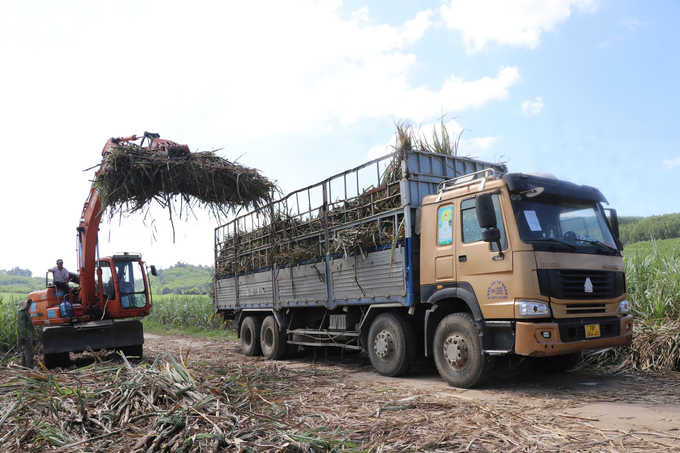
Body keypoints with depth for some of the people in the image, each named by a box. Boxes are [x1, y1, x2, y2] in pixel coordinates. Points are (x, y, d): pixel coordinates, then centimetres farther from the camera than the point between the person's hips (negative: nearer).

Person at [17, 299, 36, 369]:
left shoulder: (26, 314, 20)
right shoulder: (22, 315, -12)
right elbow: (22, 327, -20)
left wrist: (33, 338, 26)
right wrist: (23, 337, -25)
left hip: (28, 337, 11)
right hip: (26, 338, -11)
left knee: (24, 354, 14)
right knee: (29, 353, -13)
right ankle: (30, 368, -15)